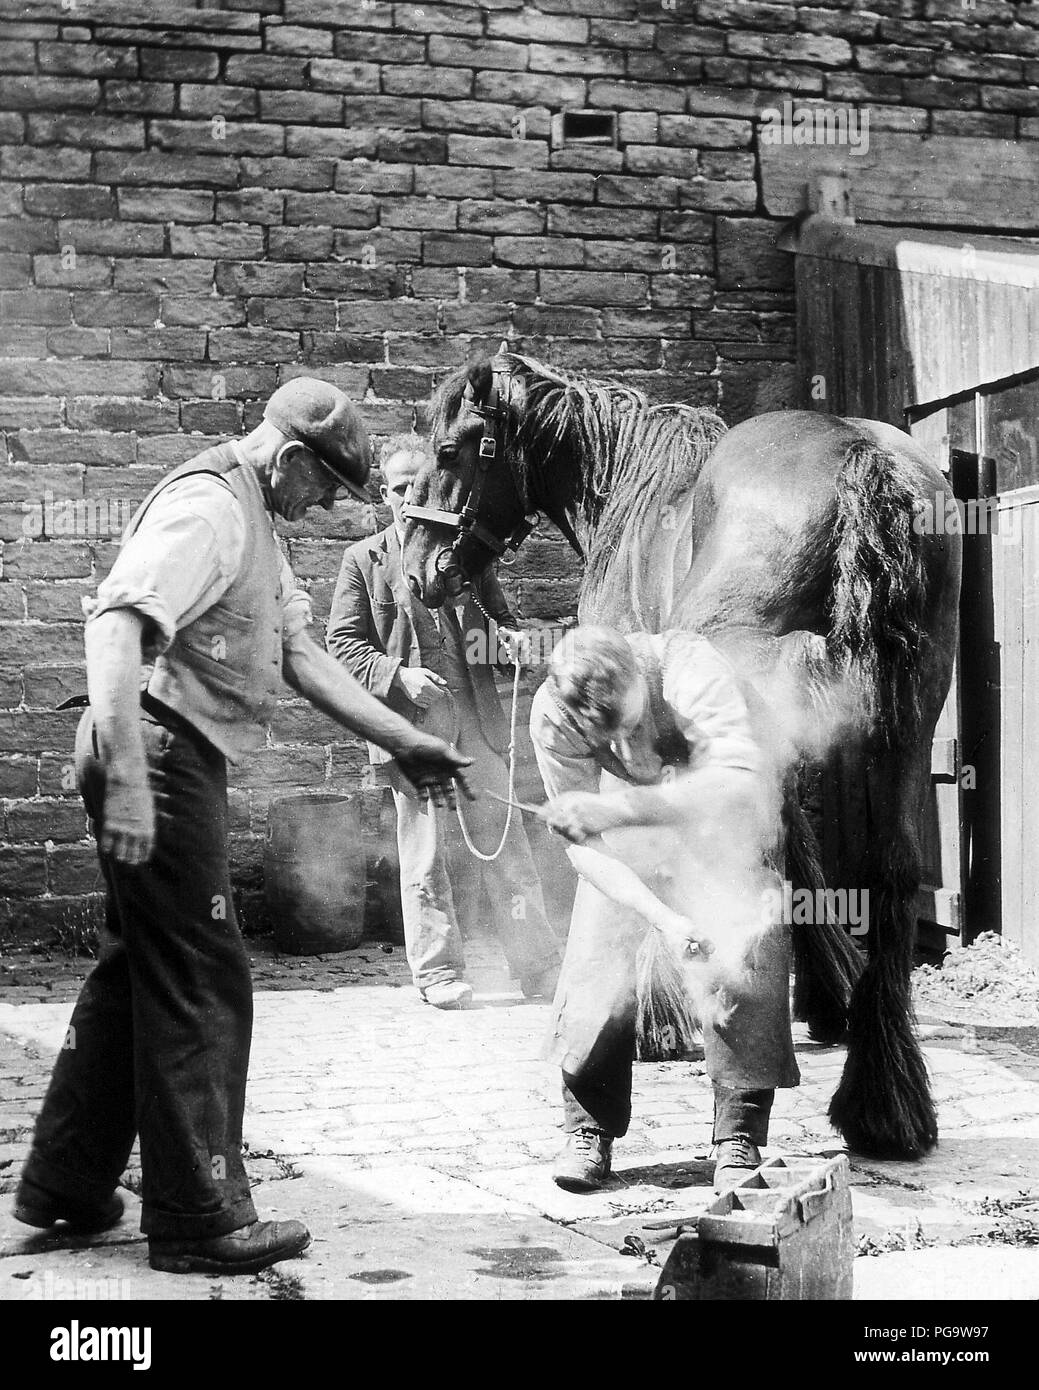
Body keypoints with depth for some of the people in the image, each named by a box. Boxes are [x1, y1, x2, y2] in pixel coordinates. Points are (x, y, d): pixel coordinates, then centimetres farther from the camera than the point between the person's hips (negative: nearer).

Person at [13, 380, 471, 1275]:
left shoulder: (255, 523, 20)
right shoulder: (207, 507, -14)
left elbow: (301, 654, 18)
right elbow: (117, 623, -26)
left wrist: (404, 742, 12)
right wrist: (126, 776, -34)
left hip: (183, 763, 11)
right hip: (160, 755, -11)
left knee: (139, 970, 16)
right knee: (203, 983, -6)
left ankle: (65, 1186, 25)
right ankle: (199, 1220, 2)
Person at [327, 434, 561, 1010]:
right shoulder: (364, 559, 6)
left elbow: (500, 614, 21)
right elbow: (342, 642, 4)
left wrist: (509, 636, -3)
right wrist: (398, 676, -12)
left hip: (476, 712, 2)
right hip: (411, 718, -2)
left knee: (506, 843, 4)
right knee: (424, 851, 2)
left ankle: (541, 969, 9)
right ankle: (439, 972, 13)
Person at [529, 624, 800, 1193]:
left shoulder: (686, 667, -38)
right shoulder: (551, 718, -28)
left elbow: (746, 781, -50)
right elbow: (585, 843, -21)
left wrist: (617, 807, -58)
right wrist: (661, 914, -37)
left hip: (726, 827, -2)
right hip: (631, 846, 2)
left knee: (740, 967, -17)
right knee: (597, 971, -10)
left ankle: (740, 1138, -1)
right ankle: (589, 1129, 9)